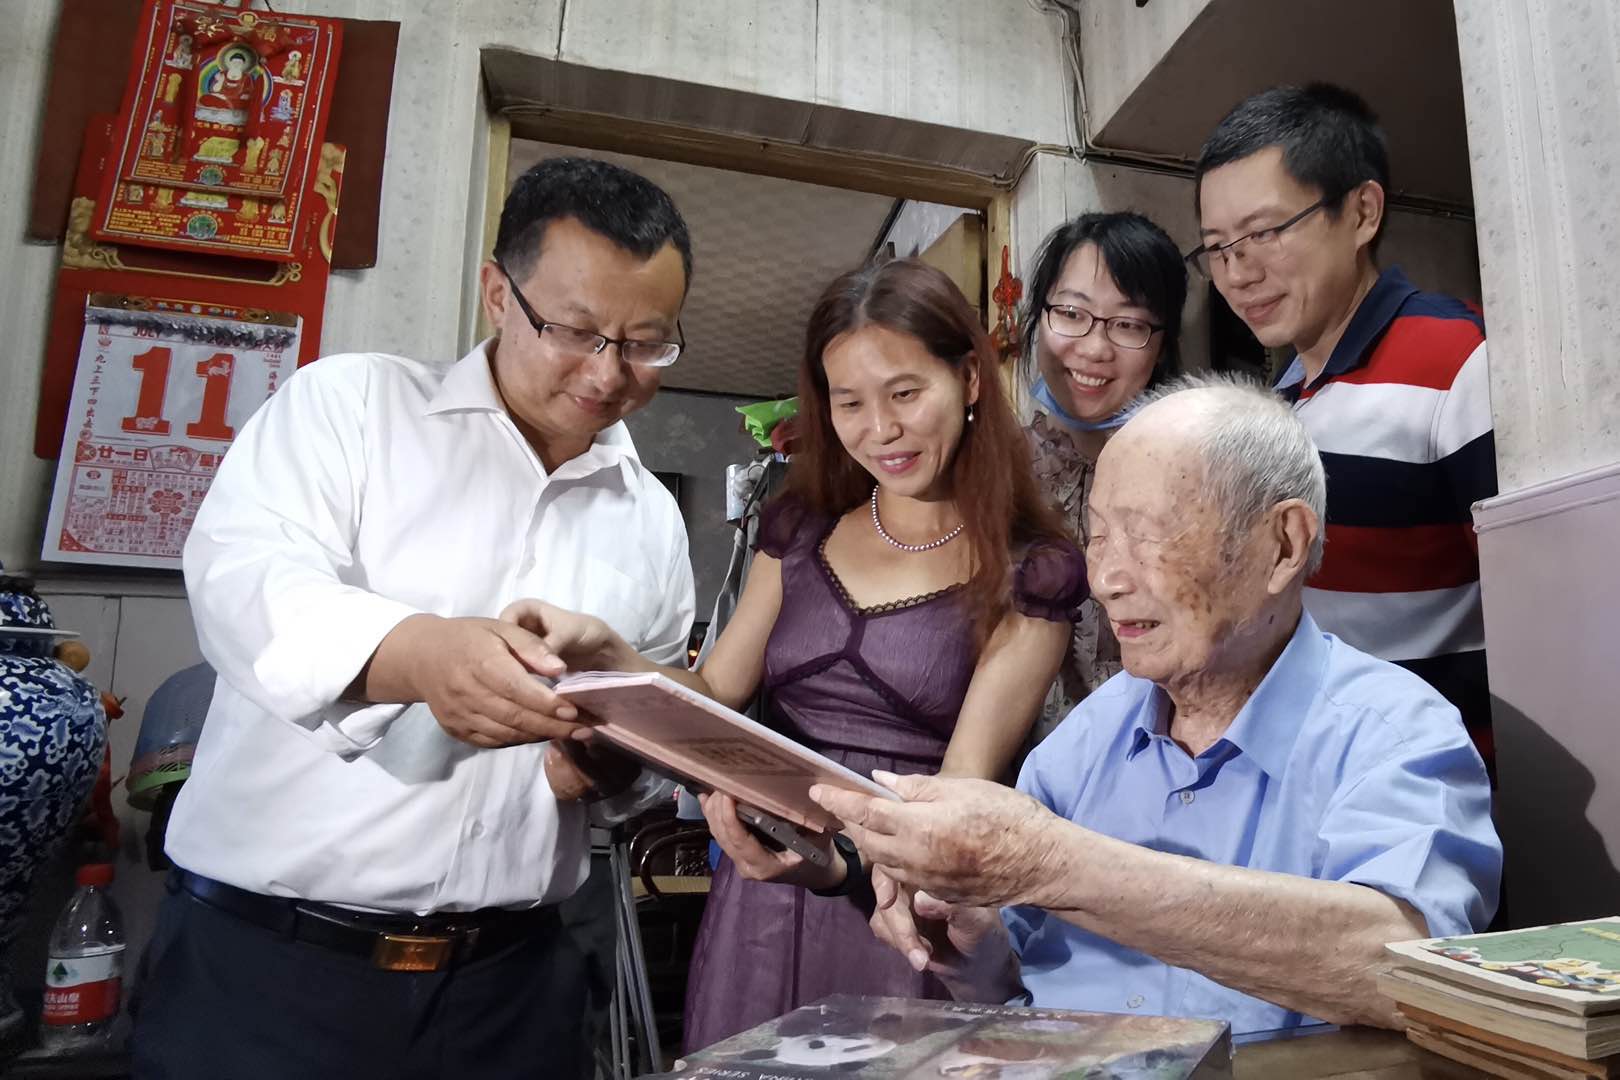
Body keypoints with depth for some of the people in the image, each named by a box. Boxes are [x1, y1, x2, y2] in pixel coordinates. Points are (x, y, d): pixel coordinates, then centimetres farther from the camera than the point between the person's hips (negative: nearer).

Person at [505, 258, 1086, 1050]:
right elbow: (712, 695, 5)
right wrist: (605, 652, -14)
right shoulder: (801, 529, 5)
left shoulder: (1032, 572, -7)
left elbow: (965, 784, -14)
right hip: (756, 908, 4)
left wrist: (838, 862, -32)